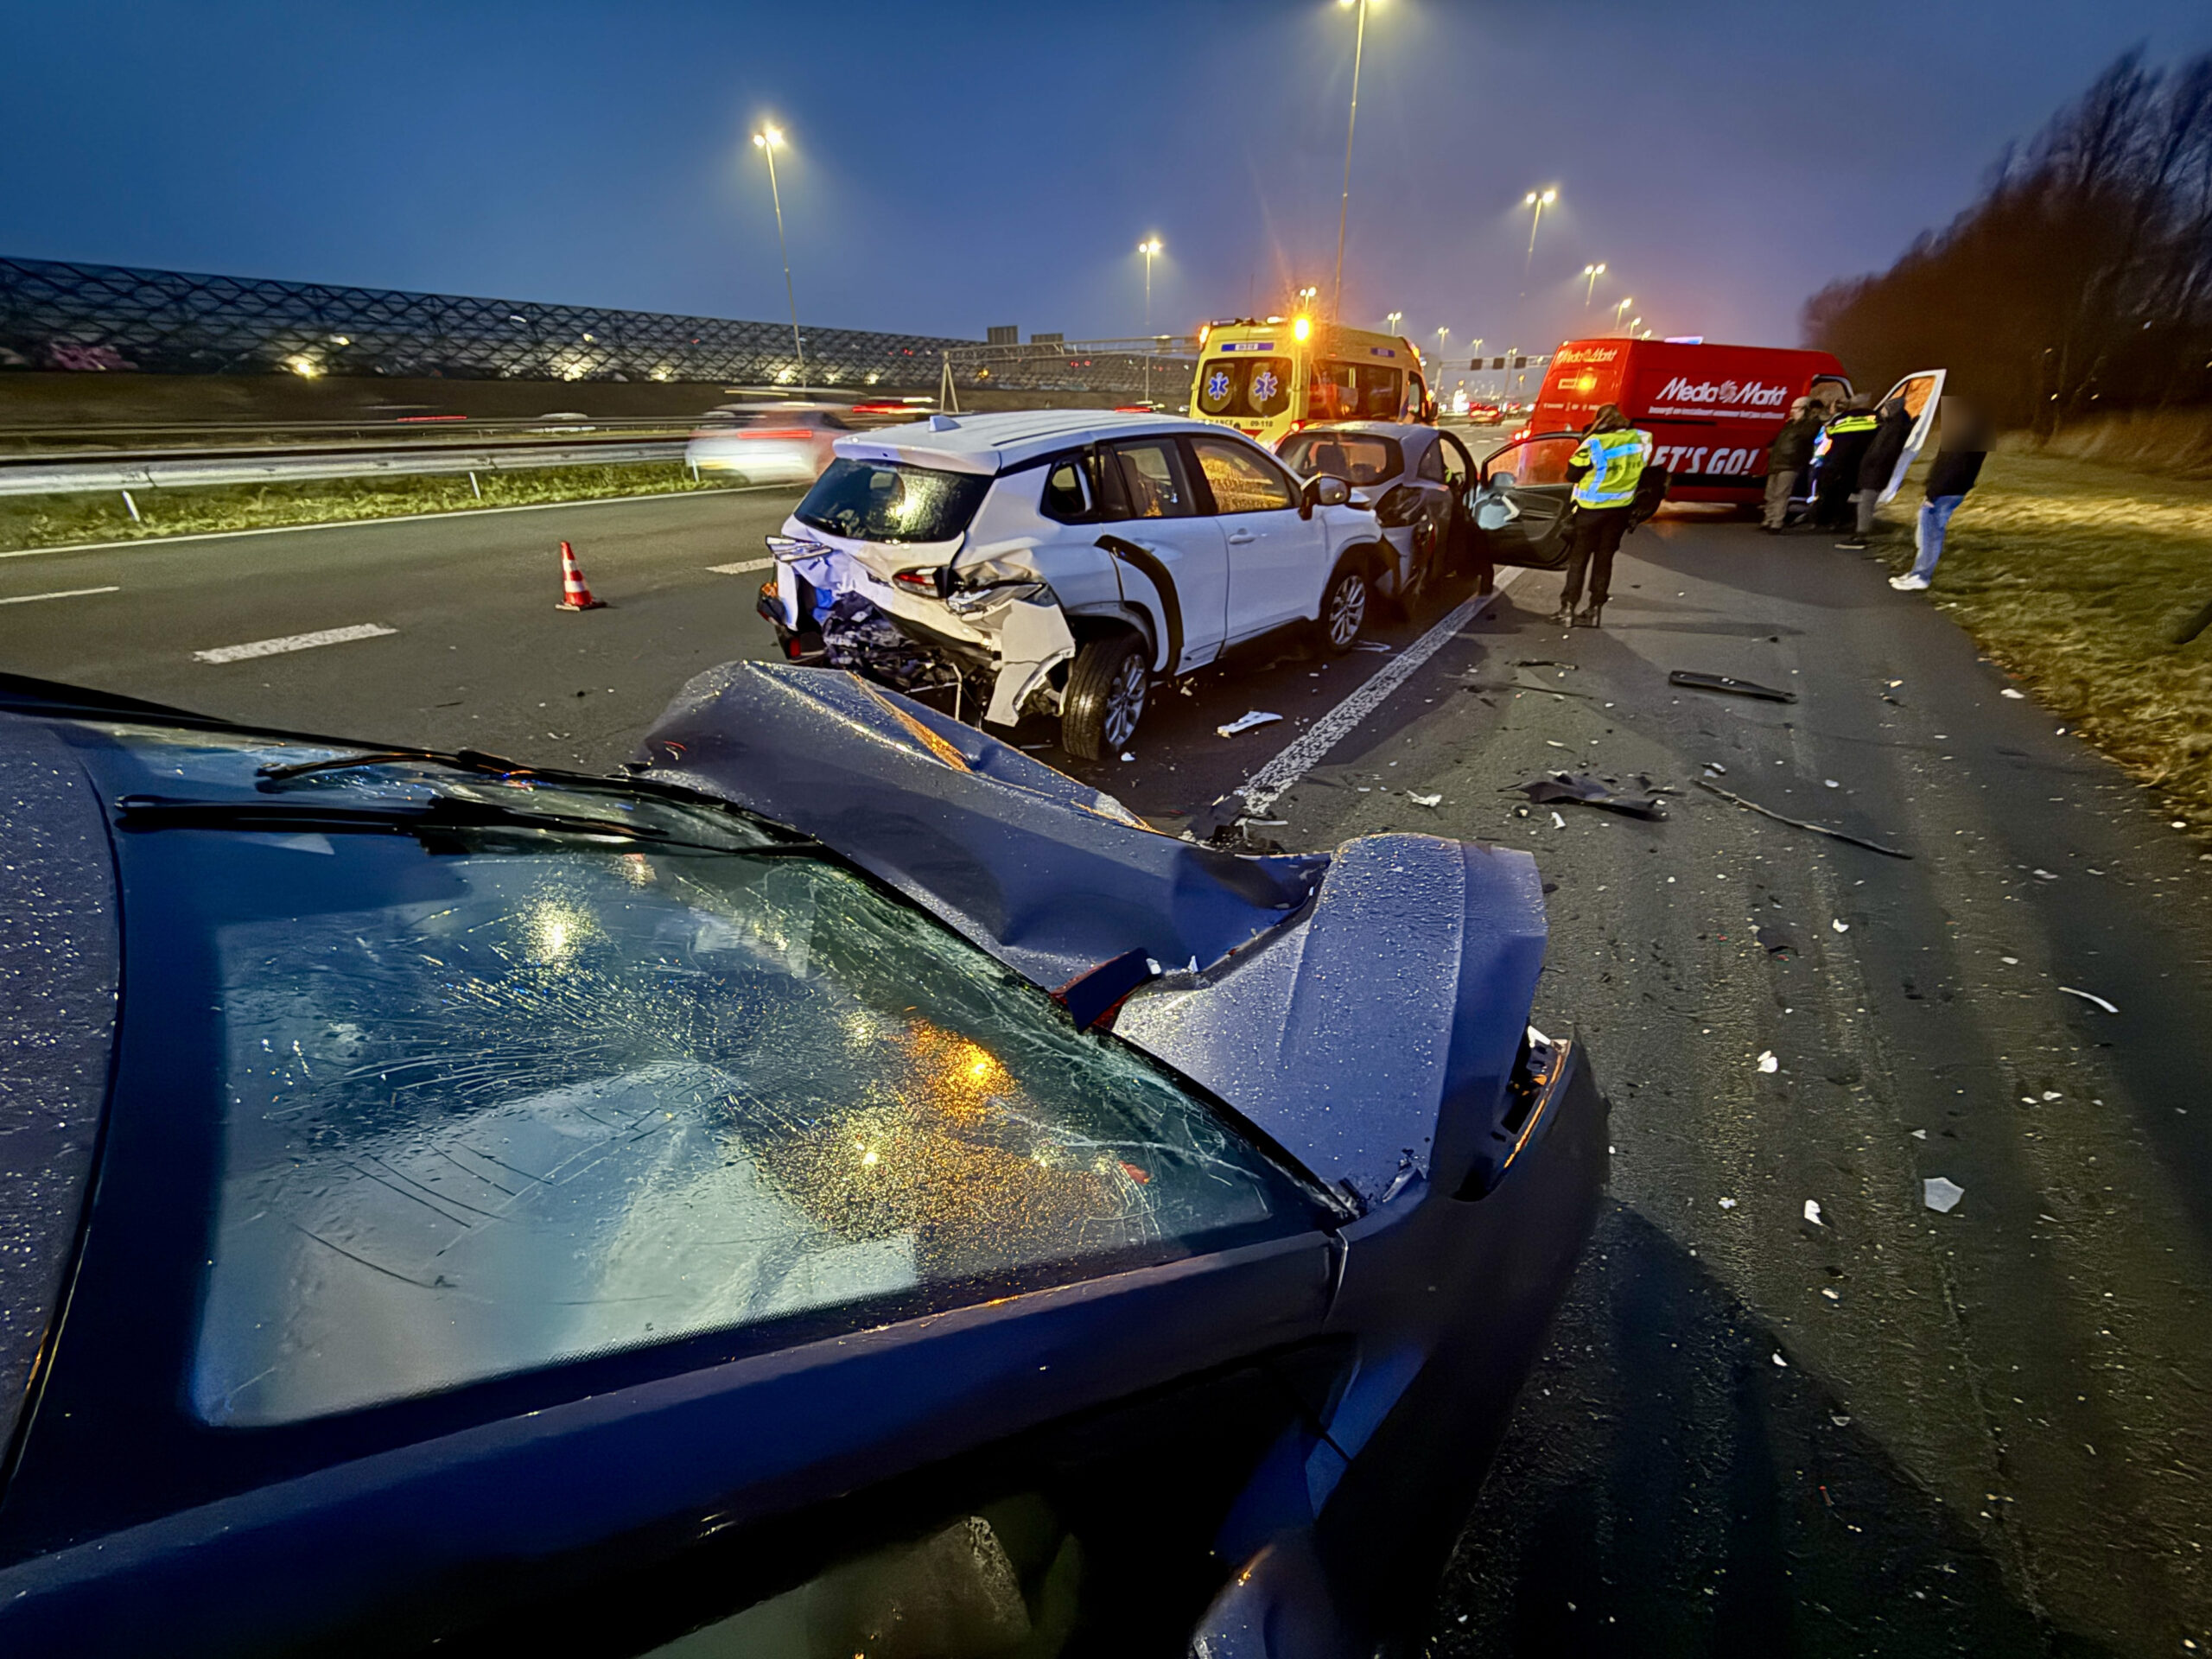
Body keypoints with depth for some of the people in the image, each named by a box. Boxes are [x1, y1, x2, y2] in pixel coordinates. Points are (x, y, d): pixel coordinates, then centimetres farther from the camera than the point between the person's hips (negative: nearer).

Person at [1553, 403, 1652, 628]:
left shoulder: (1594, 443, -16)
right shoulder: (1639, 439, -1)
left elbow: (1572, 474, -10)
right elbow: (1639, 471, 10)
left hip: (1591, 508, -4)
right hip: (1620, 509, 4)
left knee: (1579, 557, 5)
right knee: (1604, 558, 10)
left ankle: (1568, 606, 4)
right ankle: (1595, 610, 11)